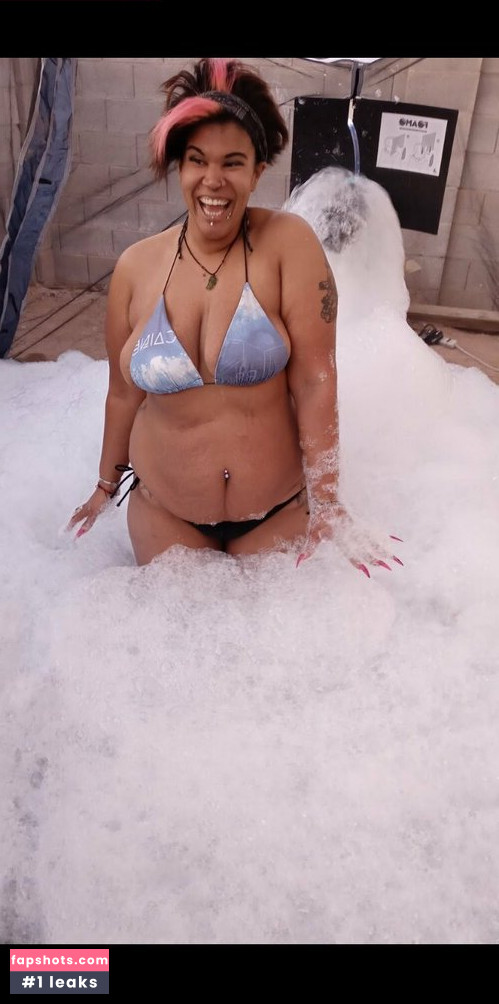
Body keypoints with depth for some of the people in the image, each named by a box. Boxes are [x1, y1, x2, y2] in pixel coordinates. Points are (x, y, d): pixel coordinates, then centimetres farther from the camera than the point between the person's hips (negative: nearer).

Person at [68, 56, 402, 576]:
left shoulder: (289, 242, -14)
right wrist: (106, 485, 13)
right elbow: (124, 393, 4)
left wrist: (326, 505, -16)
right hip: (163, 510, 2)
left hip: (278, 508, -2)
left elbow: (315, 380, -17)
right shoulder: (135, 266, -6)